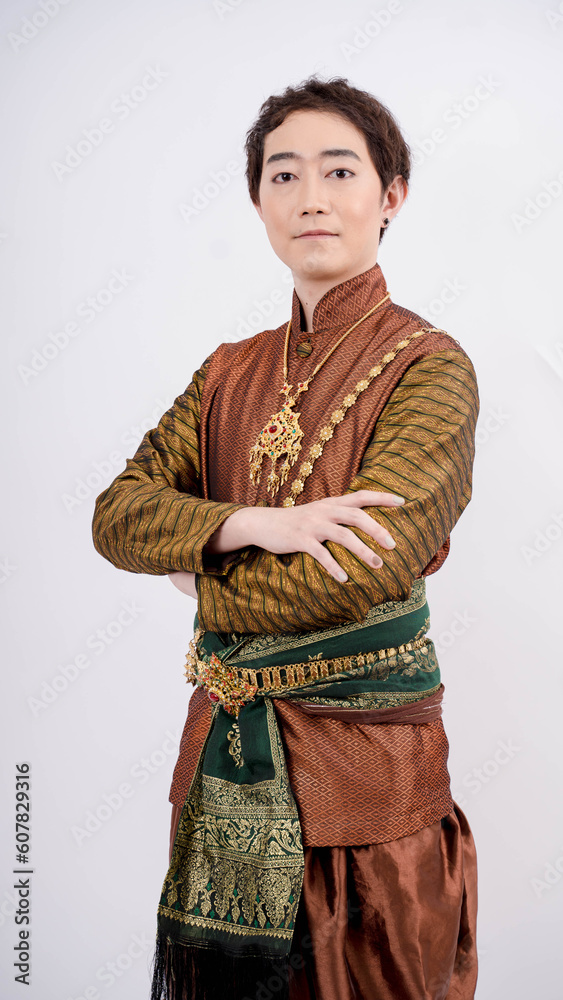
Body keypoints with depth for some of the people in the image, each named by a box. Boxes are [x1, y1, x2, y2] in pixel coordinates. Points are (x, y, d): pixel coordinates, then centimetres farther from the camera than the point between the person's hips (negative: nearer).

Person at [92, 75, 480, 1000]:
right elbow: (117, 512, -3)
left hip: (361, 759, -5)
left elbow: (360, 574, -21)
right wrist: (257, 524, -20)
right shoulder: (232, 373, 7)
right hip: (224, 752, 5)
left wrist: (203, 580, -6)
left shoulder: (429, 368, -10)